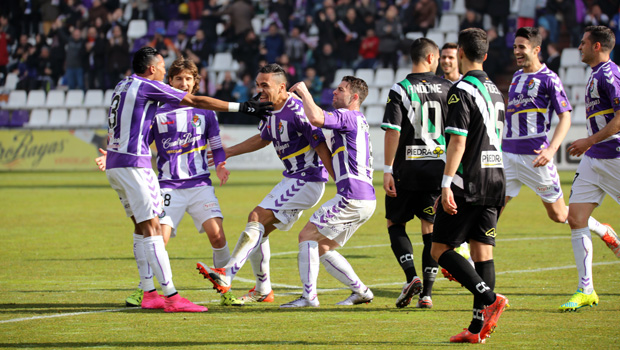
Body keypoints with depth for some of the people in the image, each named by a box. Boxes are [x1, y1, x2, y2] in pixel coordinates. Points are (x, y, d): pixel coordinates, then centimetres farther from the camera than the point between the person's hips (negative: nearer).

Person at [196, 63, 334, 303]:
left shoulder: (297, 111, -21)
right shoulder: (270, 110, 8)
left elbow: (321, 146, -21)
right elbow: (263, 138, 27)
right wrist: (228, 152, 30)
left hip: (307, 182, -10)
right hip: (292, 179, 10)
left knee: (257, 218, -17)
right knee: (260, 229, 10)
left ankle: (226, 276, -21)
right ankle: (263, 291, 20)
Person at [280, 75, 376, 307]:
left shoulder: (348, 117, -8)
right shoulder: (359, 122, 23)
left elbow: (316, 118, -27)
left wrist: (303, 91, -12)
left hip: (353, 198, -10)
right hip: (365, 200, 10)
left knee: (307, 235, -6)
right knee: (322, 247, 14)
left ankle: (309, 295, -13)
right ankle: (360, 291, 11)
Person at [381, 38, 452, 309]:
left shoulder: (400, 90, -6)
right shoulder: (447, 89, 2)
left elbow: (392, 132, -11)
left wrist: (387, 170, -8)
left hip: (407, 169, -2)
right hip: (438, 168, 2)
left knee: (395, 224, 11)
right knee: (430, 229, 8)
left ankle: (412, 277, -8)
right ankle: (426, 292, 3)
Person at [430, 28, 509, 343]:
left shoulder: (462, 91, -12)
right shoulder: (494, 90, 15)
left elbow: (458, 140, -18)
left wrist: (447, 184, -20)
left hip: (468, 184, -8)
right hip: (495, 181, 8)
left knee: (440, 250, -2)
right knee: (482, 251, 5)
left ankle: (490, 299, -18)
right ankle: (478, 327, 1)